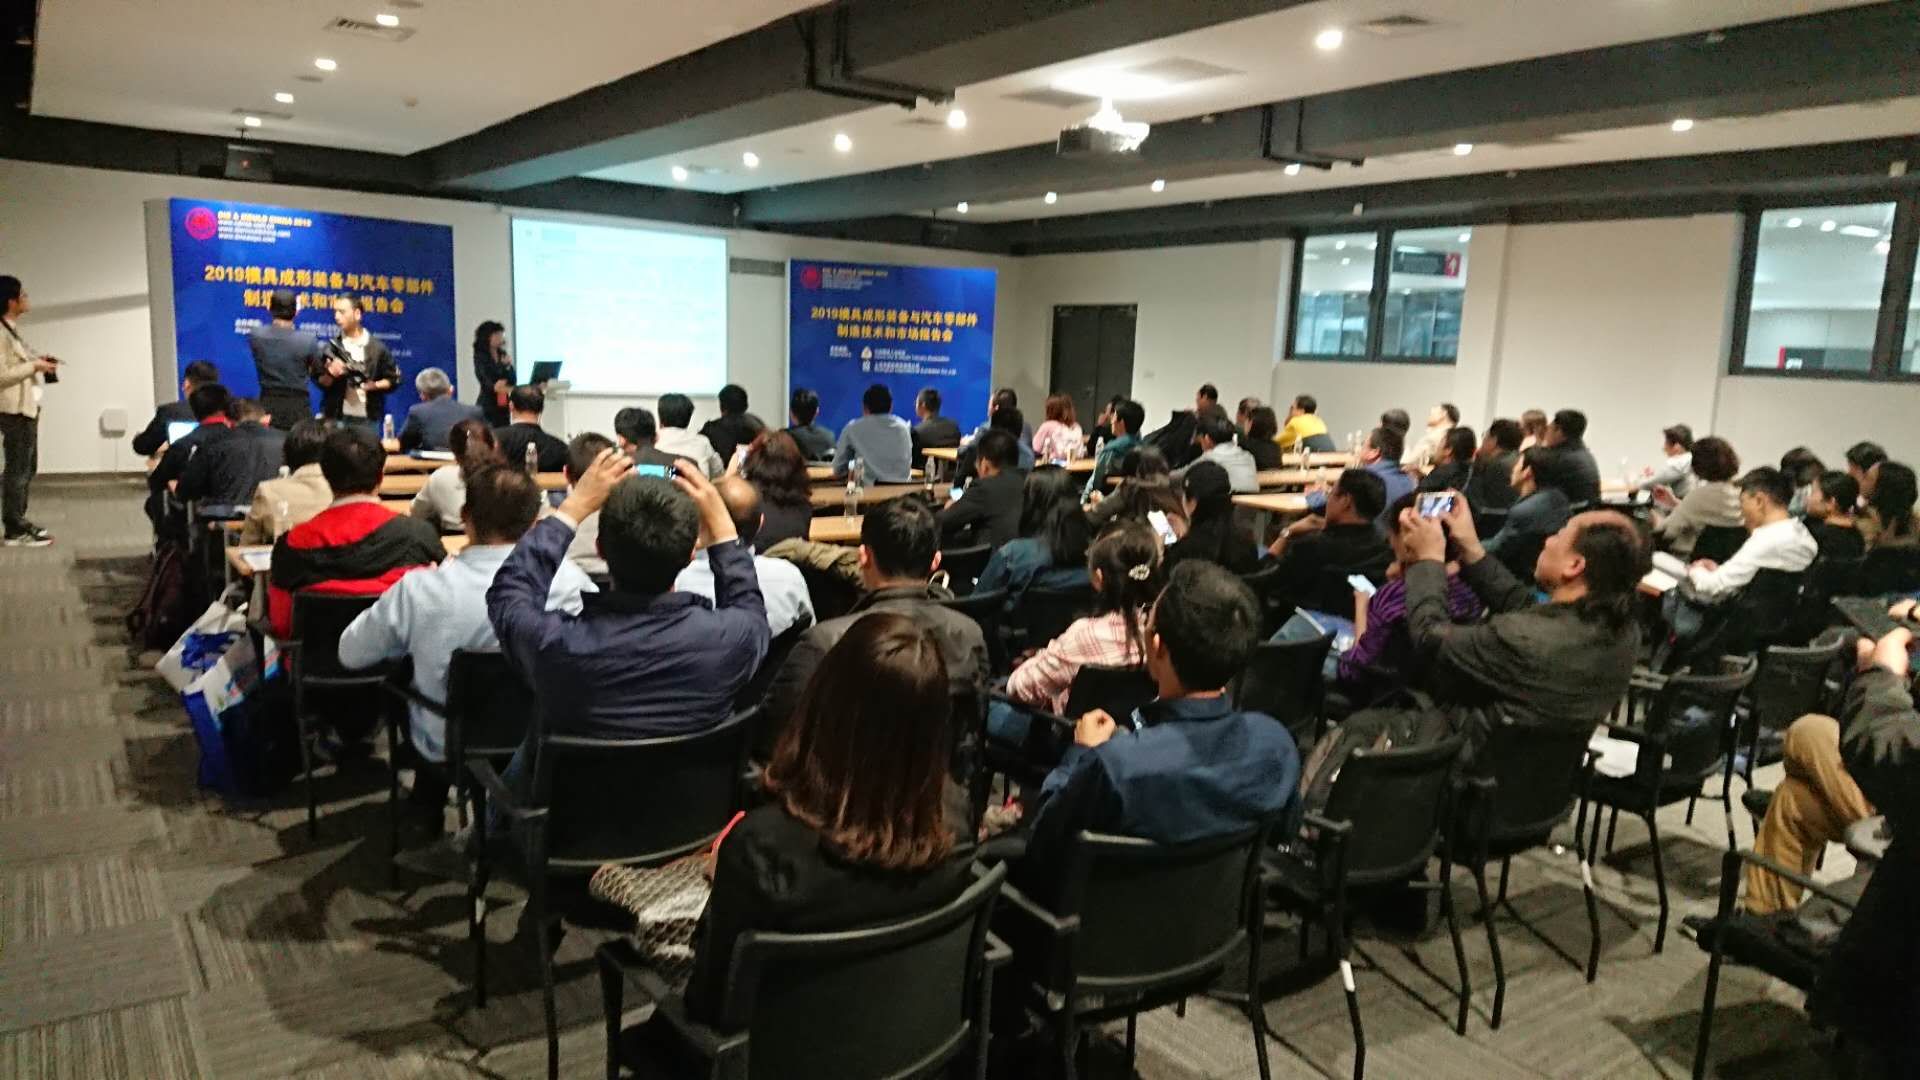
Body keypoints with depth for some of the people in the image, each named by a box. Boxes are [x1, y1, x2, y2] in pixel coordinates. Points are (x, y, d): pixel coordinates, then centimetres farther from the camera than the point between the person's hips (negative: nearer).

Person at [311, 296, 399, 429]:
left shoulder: (378, 348, 1)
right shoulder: (330, 348, 3)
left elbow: (394, 379, 5)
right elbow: (321, 382, 5)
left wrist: (375, 385, -12)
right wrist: (330, 375, -16)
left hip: (368, 419, 0)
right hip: (335, 418, 1)